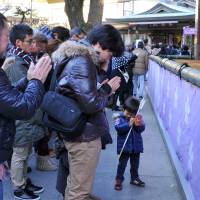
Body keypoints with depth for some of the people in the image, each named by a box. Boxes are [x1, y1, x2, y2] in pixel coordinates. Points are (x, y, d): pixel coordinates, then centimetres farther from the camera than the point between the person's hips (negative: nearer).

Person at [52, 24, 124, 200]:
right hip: (84, 134, -10)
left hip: (78, 131, 10)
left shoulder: (78, 59, 11)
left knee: (75, 185, 27)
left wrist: (105, 87, 2)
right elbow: (90, 104, -27)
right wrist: (108, 89, -11)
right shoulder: (82, 63, -22)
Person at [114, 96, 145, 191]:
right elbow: (118, 128, -23)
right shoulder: (120, 118, -8)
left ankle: (134, 178, 33)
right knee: (122, 163, 1)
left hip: (136, 145, 4)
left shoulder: (137, 118, 2)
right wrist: (129, 124, -31)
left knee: (135, 163, 17)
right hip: (125, 146, -4)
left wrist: (138, 125, -26)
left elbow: (142, 129, -6)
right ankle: (119, 180, 14)